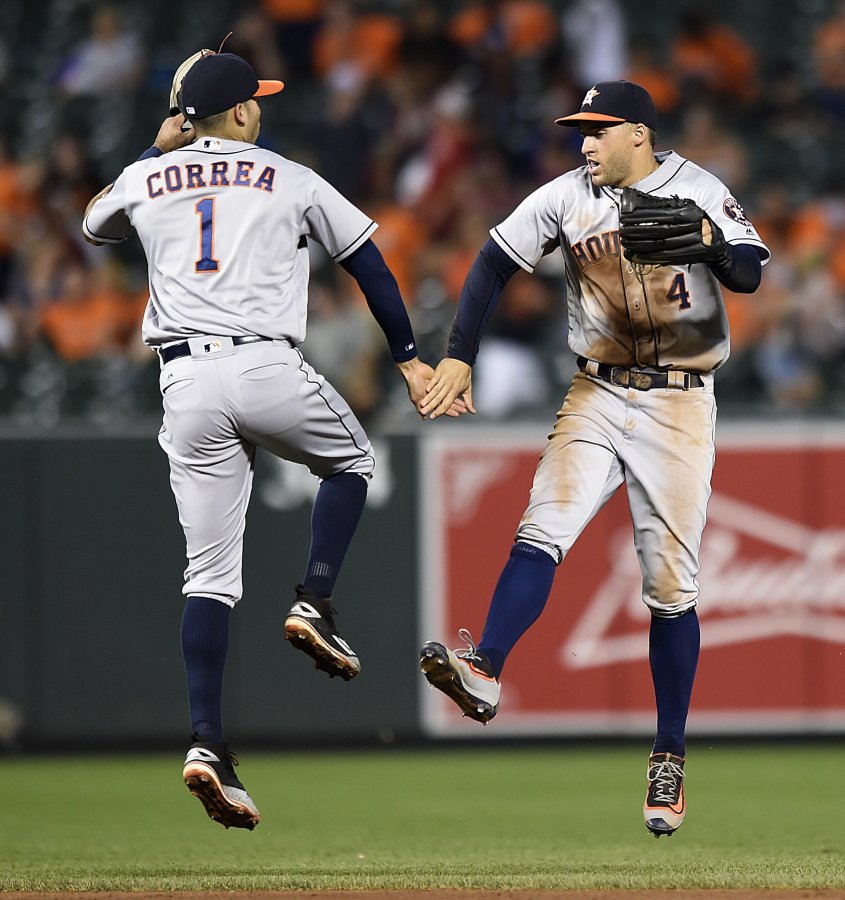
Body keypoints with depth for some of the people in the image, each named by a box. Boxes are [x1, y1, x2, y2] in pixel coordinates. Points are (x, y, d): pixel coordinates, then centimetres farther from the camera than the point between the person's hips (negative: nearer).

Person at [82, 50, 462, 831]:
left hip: (186, 384, 3)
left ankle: (207, 743, -10)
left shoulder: (148, 178, 14)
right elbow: (370, 265, 13)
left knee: (210, 574, 3)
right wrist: (409, 360, 21)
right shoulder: (291, 181, 9)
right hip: (267, 370, -3)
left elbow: (94, 224, 37)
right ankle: (315, 604, 6)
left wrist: (160, 148, 39)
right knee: (350, 460, 28)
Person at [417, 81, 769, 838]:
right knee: (543, 530, -20)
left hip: (678, 407, -2)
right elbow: (495, 263, 4)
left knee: (670, 586, 0)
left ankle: (670, 758, 9)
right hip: (597, 397, 2)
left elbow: (749, 276, -13)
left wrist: (706, 237, -34)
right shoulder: (569, 197, 2)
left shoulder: (698, 192, -5)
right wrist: (458, 356, -4)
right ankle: (485, 675, -34)